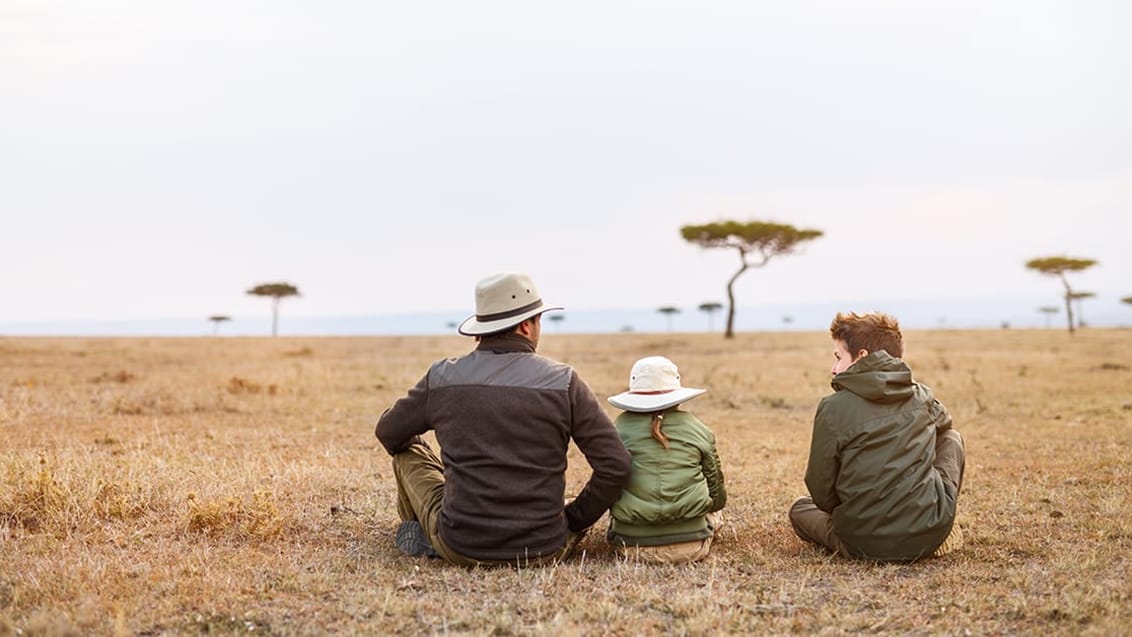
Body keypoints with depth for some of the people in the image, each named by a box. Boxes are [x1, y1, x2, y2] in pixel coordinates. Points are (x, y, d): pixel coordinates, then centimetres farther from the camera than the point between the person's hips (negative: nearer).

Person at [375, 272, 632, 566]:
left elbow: (388, 433, 15)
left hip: (459, 547, 1)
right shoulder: (563, 382, -6)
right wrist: (575, 521, 5)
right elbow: (615, 466, -9)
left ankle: (421, 534, 35)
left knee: (409, 450, 24)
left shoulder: (442, 377, -2)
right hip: (542, 551, 0)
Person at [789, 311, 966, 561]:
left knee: (801, 508, 30)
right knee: (951, 437, 27)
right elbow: (944, 423, 33)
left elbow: (822, 493, -3)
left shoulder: (833, 408, -8)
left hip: (864, 544, -2)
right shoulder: (922, 396, 5)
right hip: (931, 534, 2)